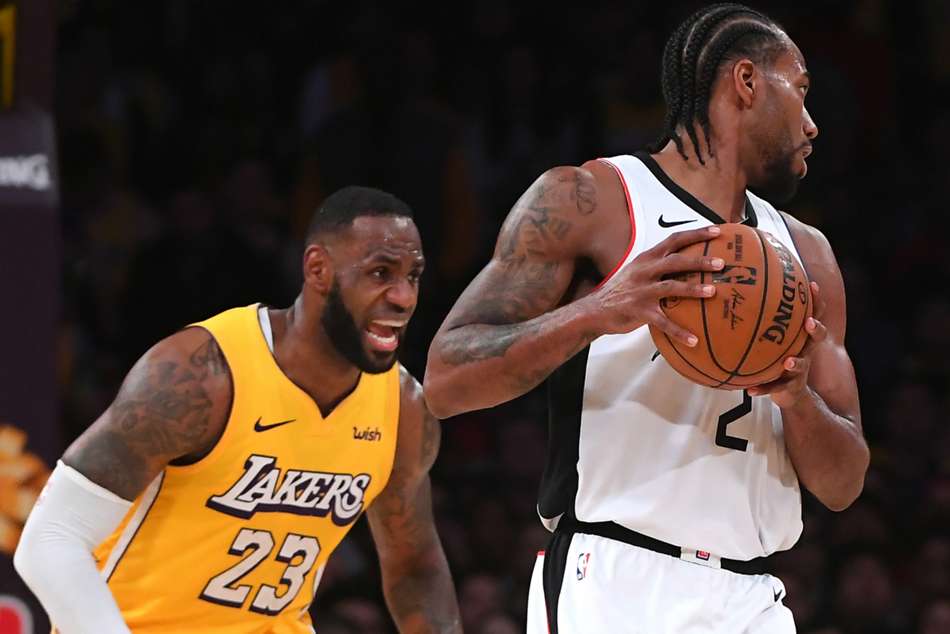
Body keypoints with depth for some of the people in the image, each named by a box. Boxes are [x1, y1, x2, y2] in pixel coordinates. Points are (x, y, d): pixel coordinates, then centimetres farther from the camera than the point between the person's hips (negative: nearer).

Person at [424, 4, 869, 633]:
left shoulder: (806, 255, 17)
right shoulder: (587, 200, -1)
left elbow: (843, 485, 14)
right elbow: (445, 383, -8)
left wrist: (797, 397, -7)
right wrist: (595, 313, -22)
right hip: (614, 583, -5)